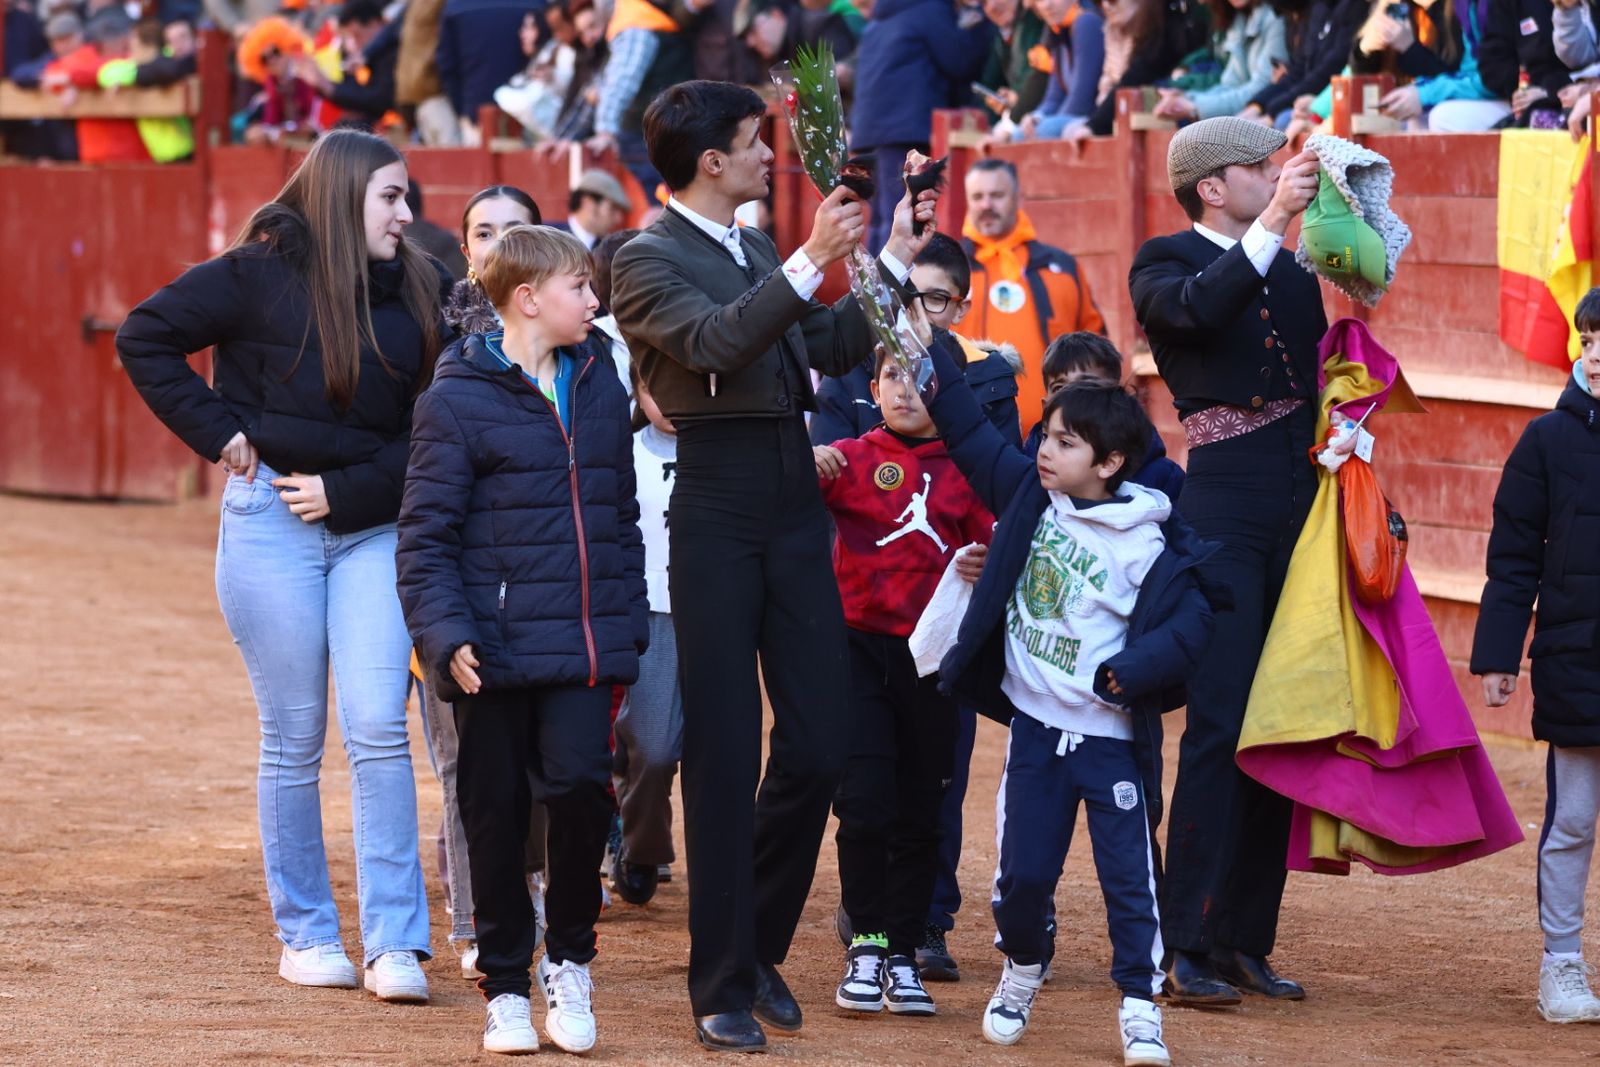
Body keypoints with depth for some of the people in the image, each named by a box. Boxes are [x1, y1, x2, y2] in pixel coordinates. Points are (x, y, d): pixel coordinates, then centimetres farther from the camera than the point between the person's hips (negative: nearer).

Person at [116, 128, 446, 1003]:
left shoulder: (416, 292, 7)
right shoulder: (261, 274, -4)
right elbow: (144, 338, -1)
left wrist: (349, 489, -8)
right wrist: (219, 433, -5)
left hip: (372, 525, 2)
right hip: (270, 522, -2)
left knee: (377, 728, -8)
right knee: (294, 737, 4)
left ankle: (395, 945, -7)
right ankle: (305, 934, 15)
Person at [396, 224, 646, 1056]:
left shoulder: (600, 386, 11)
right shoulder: (458, 399, -6)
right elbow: (424, 534, -7)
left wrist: (630, 625, 14)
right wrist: (446, 635, -17)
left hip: (584, 645, 3)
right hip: (496, 651, -3)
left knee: (580, 785, -12)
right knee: (497, 814, 3)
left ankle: (569, 957, 8)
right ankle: (505, 987, 16)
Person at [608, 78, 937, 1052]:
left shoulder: (758, 251, 18)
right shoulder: (649, 261, -6)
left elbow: (834, 348, 18)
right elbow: (715, 342, -23)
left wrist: (895, 259, 17)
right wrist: (810, 263, -29)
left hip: (796, 509, 7)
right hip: (719, 515, -7)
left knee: (819, 747, 3)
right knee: (725, 757, -2)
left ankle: (759, 944, 22)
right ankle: (724, 985, 6)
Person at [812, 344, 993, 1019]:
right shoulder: (851, 458, 1)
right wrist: (806, 466, -34)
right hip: (862, 646, -2)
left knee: (920, 813, 7)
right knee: (865, 803, -9)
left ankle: (902, 955, 16)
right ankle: (866, 946, 2)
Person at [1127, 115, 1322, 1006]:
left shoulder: (1293, 269, 19)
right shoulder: (1165, 264, 2)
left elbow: (1328, 374, 17)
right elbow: (1197, 311, -20)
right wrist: (1274, 221, -25)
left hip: (1300, 507, 6)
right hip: (1224, 507, -6)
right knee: (1220, 725, -10)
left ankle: (1247, 940, 11)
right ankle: (1188, 948, -8)